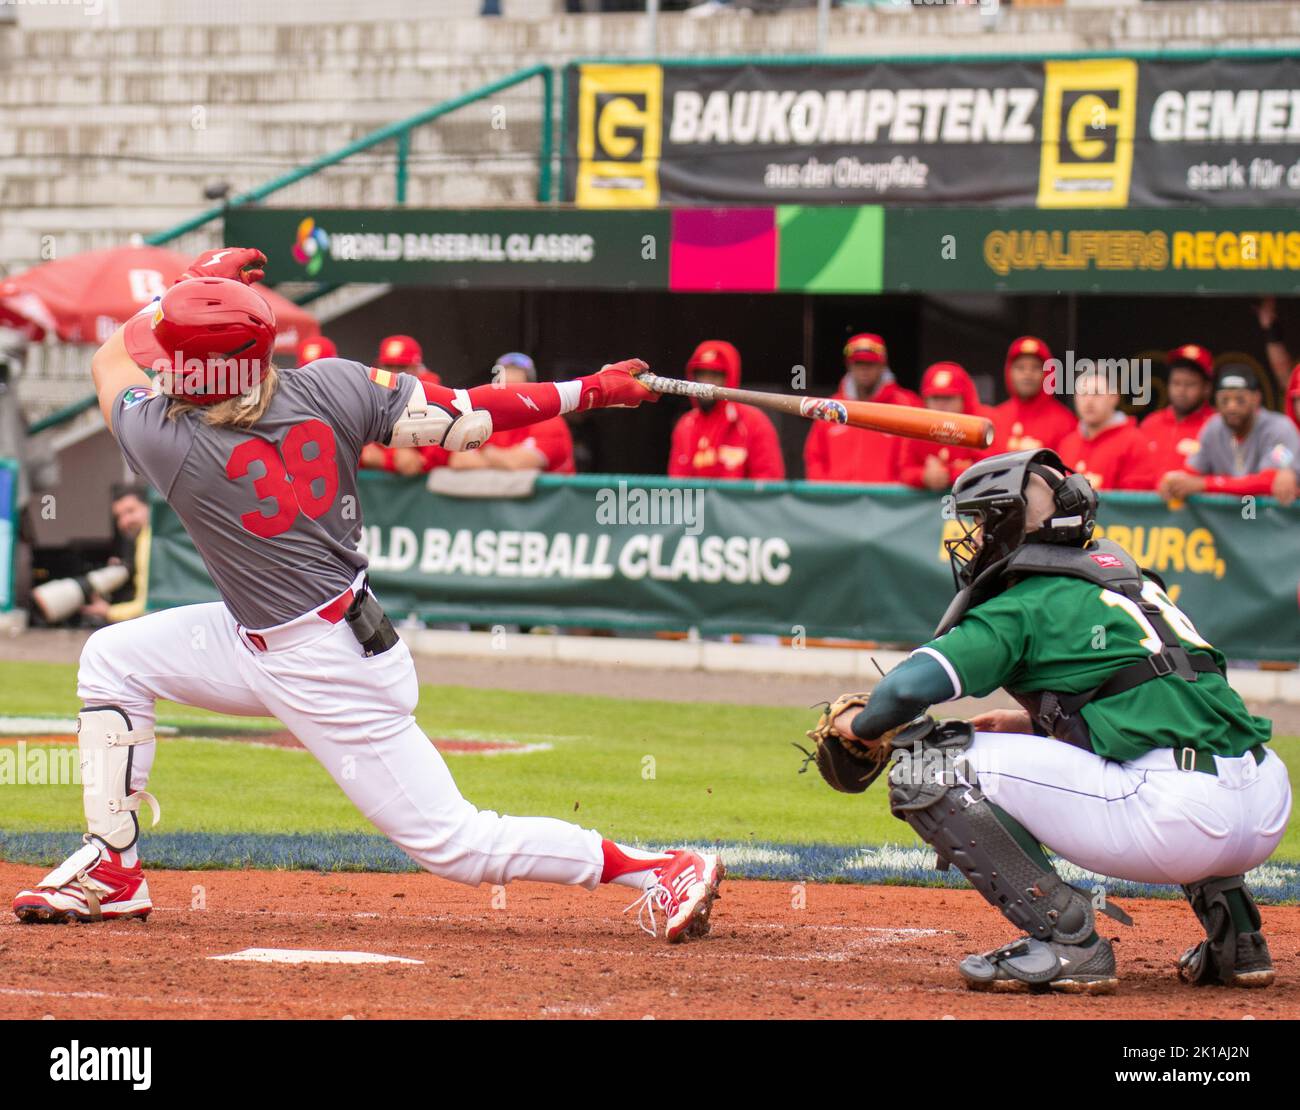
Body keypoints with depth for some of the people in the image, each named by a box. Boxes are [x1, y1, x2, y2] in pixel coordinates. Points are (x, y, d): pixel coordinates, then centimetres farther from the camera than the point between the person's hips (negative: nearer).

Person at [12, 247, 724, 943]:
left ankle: (659, 870, -4)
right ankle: (111, 871, 21)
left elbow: (108, 363, -1)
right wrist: (590, 391, -2)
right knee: (111, 658, 13)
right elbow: (459, 417, -10)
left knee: (454, 843, -2)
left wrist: (190, 282, 8)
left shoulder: (172, 443, -22)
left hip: (330, 679, -9)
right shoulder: (327, 388, -10)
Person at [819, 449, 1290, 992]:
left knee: (928, 767, -3)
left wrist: (862, 725, 13)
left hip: (1174, 820, -8)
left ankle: (1065, 937, -6)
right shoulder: (1129, 579, 25)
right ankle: (1234, 932, 25)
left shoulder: (1024, 606, 3)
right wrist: (1036, 723, 36)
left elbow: (911, 686, -8)